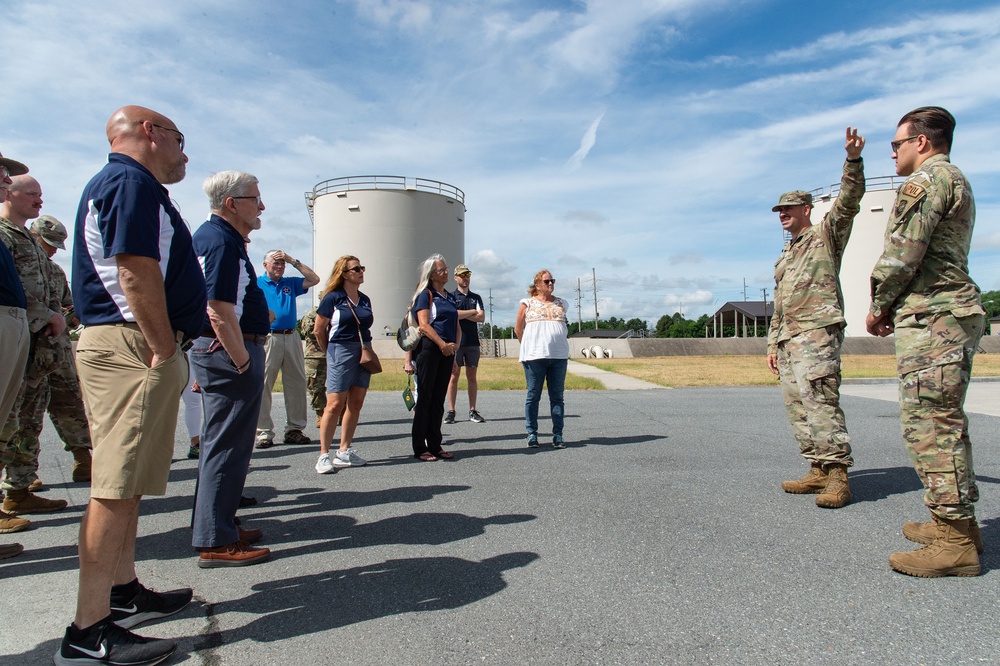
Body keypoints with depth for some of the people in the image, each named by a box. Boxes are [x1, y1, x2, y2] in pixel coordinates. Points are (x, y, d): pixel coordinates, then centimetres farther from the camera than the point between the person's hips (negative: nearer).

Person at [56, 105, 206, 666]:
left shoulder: (126, 183, 24)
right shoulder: (130, 181, -9)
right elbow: (136, 272, -20)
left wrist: (168, 347, 17)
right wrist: (164, 348, -16)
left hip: (133, 348, 11)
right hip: (133, 347, -11)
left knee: (127, 482, 16)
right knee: (117, 487, -8)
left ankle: (124, 592, 29)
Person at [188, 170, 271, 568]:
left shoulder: (207, 235, 17)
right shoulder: (223, 242, -16)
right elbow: (220, 313, -24)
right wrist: (243, 361, -20)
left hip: (211, 350, 11)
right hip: (229, 353, -11)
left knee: (220, 442, 18)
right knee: (227, 446, -5)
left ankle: (217, 526, 31)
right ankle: (216, 542, 4)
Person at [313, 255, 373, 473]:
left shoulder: (365, 300, 12)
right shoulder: (332, 298, -5)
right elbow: (318, 330, -1)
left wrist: (366, 350, 13)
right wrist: (331, 352, 8)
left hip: (364, 354, 6)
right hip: (341, 352, -6)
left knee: (356, 404, 7)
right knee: (335, 404, -8)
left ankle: (344, 452, 16)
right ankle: (324, 455, 0)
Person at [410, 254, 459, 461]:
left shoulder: (448, 298, 19)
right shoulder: (426, 295, -2)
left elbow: (456, 326, 17)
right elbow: (423, 324, -12)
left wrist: (455, 345, -1)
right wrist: (442, 344, -19)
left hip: (447, 351, 7)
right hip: (429, 348, -7)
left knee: (439, 399, 9)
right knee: (425, 397, -4)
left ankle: (435, 446, 16)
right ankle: (419, 447, 2)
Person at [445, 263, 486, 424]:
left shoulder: (476, 298, 15)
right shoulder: (450, 296, 5)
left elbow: (482, 318, 1)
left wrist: (462, 314, -7)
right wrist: (473, 312, -3)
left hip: (472, 342, 3)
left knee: (472, 376, 4)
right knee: (454, 375, -3)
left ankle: (473, 411, 8)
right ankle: (451, 412, 2)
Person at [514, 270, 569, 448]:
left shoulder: (561, 304, 15)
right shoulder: (527, 303, 5)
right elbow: (518, 329, 8)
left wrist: (560, 344, 14)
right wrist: (529, 346, 9)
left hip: (559, 356, 3)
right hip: (534, 356, -3)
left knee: (557, 397, 4)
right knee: (533, 396, 2)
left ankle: (558, 435, 9)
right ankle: (532, 434, 9)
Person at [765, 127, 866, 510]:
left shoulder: (826, 235, 8)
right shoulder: (785, 257, 28)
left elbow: (849, 202, -11)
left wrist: (853, 160, -25)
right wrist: (772, 344, 20)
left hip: (817, 331, -8)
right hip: (788, 338, 8)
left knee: (820, 401, -16)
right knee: (797, 406, 5)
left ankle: (838, 475, -13)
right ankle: (819, 471, 10)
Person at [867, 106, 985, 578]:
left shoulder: (927, 179, -8)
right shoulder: (956, 182, 25)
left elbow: (902, 253, -16)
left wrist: (878, 306, -3)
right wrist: (895, 308, 16)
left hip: (932, 319, -11)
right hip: (953, 314, 11)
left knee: (930, 425, -10)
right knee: (944, 424, 15)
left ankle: (955, 543, -6)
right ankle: (959, 523, 23)